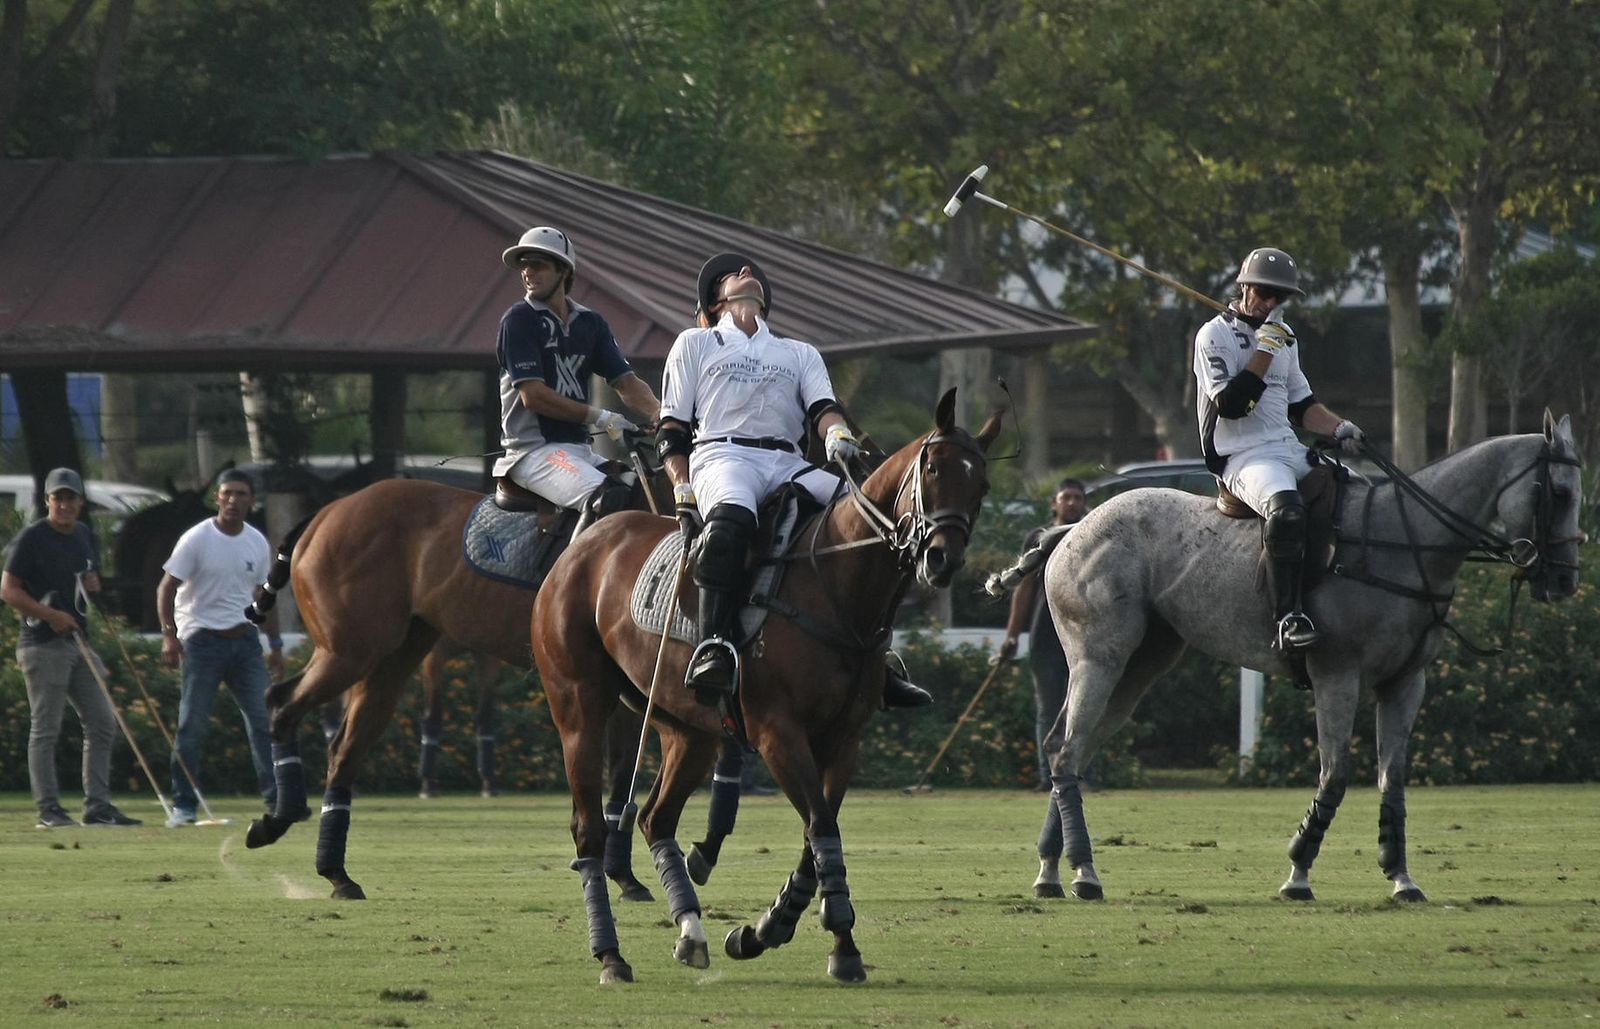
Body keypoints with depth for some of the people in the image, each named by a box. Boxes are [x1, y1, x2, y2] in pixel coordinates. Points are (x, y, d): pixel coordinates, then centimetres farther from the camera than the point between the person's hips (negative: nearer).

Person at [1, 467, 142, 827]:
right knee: (45, 729, -5)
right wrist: (51, 615, -19)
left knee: (103, 724, 5)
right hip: (43, 645, -8)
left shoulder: (84, 536, 13)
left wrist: (94, 585, 3)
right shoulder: (32, 538, -9)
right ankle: (48, 810, -2)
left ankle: (98, 806, 9)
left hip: (78, 641, 8)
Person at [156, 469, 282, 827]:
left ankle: (276, 800, 1)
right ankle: (183, 806, 0)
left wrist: (275, 644, 16)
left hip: (244, 640, 5)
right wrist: (169, 634, -18)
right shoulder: (197, 539, -6)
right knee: (193, 726, -5)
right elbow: (167, 587, -7)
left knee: (263, 720, -2)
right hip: (202, 640, -4)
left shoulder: (258, 543, 9)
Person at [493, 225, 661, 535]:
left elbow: (626, 382, 8)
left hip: (579, 449, 7)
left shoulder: (590, 323, 15)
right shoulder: (518, 320, -4)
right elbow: (533, 395, -12)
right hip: (533, 450, -7)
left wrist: (661, 415, -12)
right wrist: (600, 418, -13)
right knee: (610, 497, -31)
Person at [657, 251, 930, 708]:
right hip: (721, 455, -4)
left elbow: (822, 409, 12)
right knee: (731, 518, -42)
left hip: (788, 466, 4)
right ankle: (714, 644, -51)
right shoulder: (694, 344, 24)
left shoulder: (801, 354, 32)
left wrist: (838, 435, -13)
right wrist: (683, 492, -2)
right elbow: (671, 432, 15)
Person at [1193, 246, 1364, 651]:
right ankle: (1288, 618, -41)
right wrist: (1265, 352, -14)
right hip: (1244, 458, -9)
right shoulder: (1216, 335, -3)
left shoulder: (1283, 336, 20)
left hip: (1291, 450, 9)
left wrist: (1340, 428, 7)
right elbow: (1230, 404, -15)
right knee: (1287, 511, -37)